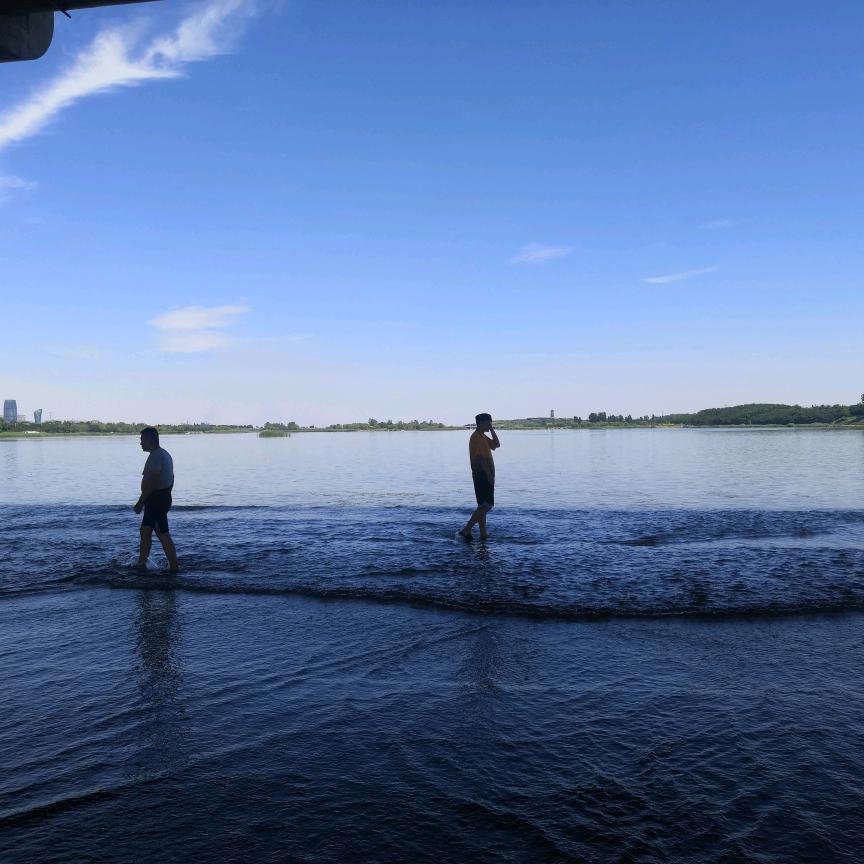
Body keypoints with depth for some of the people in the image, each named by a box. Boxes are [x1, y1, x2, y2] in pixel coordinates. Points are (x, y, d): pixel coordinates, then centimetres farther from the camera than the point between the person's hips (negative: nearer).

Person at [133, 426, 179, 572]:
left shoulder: (155, 456, -18)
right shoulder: (164, 454, 16)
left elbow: (151, 482, -24)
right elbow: (171, 479, 21)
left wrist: (140, 502, -21)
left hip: (156, 499, -11)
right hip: (164, 497, 11)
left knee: (163, 534, -4)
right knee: (145, 530, 15)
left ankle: (173, 567, 2)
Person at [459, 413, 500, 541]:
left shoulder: (482, 436, 17)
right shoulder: (477, 437, -15)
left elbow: (496, 444, 19)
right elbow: (481, 458, -20)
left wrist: (491, 430, 10)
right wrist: (490, 476, -21)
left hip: (484, 475, 11)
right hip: (482, 475, -11)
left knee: (483, 506, 11)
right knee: (486, 505, -13)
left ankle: (483, 533, 14)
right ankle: (466, 530, -14)